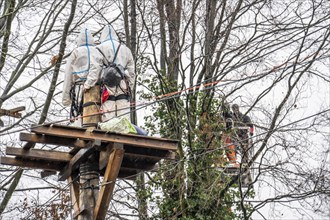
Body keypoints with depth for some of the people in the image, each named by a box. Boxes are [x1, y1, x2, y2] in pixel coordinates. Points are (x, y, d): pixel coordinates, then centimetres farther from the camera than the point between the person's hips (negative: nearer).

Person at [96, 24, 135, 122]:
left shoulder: (99, 48, 5)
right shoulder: (125, 49, 18)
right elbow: (131, 72, 17)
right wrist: (129, 88, 19)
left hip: (107, 87, -3)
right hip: (123, 88, 3)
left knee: (107, 118, -8)